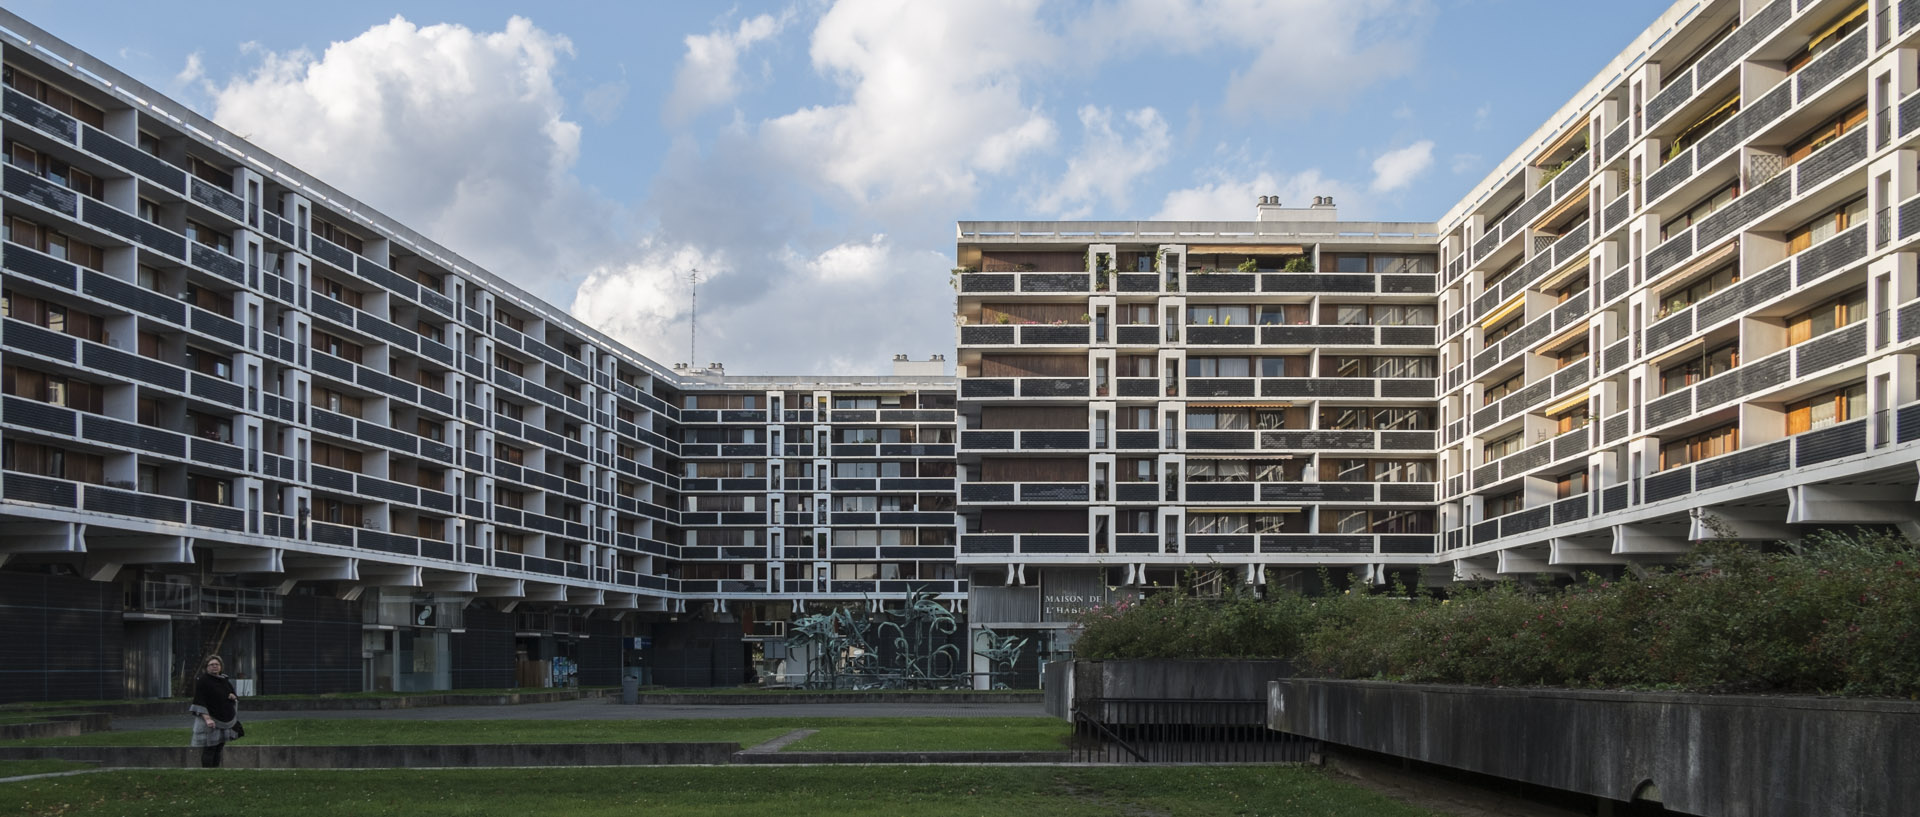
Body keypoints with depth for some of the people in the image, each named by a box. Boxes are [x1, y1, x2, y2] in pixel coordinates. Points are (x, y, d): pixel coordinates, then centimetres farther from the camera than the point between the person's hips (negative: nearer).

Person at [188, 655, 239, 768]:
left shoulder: (225, 680, 12)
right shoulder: (202, 680, -8)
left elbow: (235, 698, 20)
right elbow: (200, 701, -15)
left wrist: (233, 697, -5)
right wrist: (207, 718, -25)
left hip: (224, 720, 7)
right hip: (210, 720, -7)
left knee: (219, 748, 8)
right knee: (209, 749, -8)